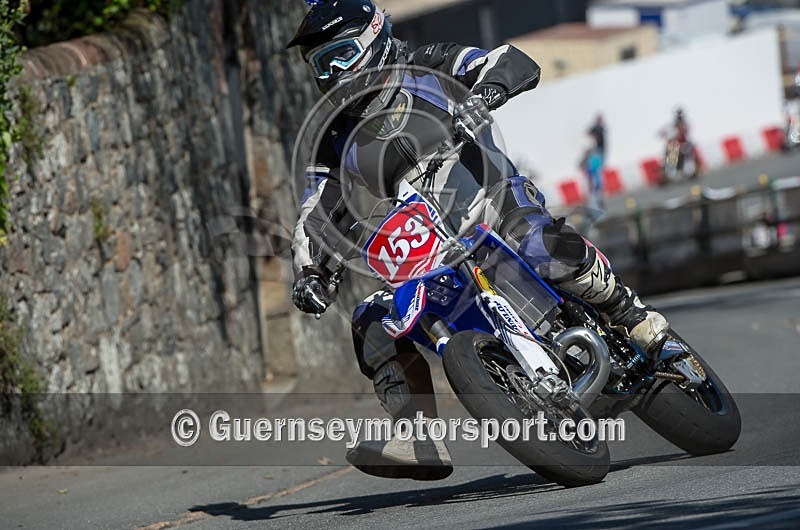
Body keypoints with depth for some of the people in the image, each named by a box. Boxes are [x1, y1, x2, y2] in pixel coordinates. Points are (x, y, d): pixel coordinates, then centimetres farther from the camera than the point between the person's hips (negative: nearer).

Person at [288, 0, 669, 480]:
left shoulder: (427, 70, 3)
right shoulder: (338, 143, 15)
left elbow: (519, 65, -8)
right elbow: (316, 218, 9)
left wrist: (483, 94, -30)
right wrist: (309, 273, -10)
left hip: (496, 203, -5)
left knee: (545, 248, -38)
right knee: (373, 324, -15)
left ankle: (633, 316, -15)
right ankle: (422, 443, -19)